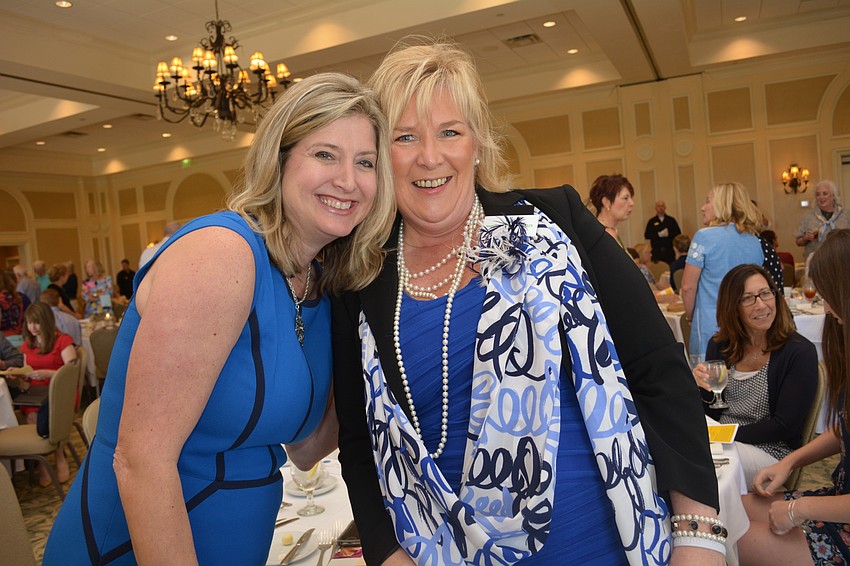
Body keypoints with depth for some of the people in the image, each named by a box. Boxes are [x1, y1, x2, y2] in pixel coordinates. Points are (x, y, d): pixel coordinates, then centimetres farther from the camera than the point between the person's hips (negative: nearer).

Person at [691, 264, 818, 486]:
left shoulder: (799, 352, -9)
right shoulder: (719, 346, 4)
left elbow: (785, 427, -12)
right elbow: (710, 415, 7)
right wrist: (704, 388, -13)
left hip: (770, 451, -4)